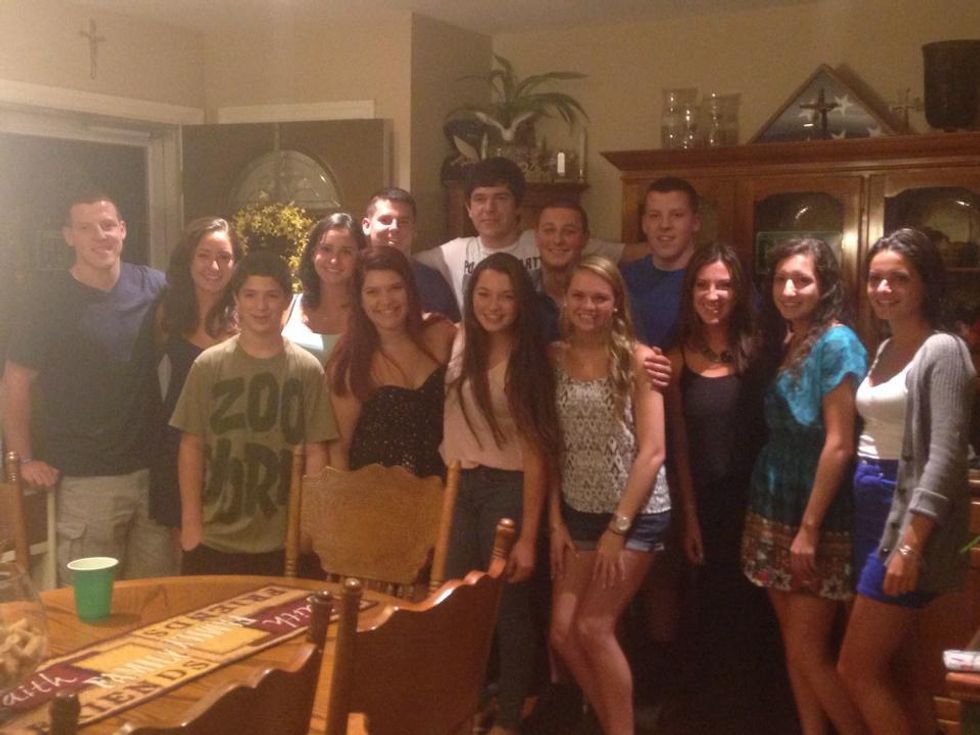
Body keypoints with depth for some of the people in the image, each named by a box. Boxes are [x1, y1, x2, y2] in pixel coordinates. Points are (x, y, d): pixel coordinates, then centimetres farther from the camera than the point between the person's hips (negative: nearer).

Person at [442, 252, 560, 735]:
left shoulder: (529, 361, -10)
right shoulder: (458, 343, 2)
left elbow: (536, 454, -14)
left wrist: (528, 537, -18)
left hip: (506, 490, -4)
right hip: (457, 486, 4)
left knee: (507, 609, 4)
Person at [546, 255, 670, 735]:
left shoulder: (636, 358, -9)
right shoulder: (554, 358, 3)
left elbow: (652, 452, -12)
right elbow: (550, 446, 4)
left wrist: (618, 528, -14)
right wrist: (555, 521, 0)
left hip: (636, 513, -4)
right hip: (578, 512, 5)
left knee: (593, 628, -7)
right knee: (563, 633, 1)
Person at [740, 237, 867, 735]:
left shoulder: (836, 343, -14)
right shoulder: (782, 344, 10)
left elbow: (839, 445, -17)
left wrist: (809, 527, -18)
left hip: (817, 519, -7)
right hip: (773, 511, 7)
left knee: (808, 651, -3)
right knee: (793, 646, 12)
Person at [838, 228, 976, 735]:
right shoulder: (885, 350, 14)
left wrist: (910, 544, -24)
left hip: (907, 514, -9)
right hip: (869, 509, 9)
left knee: (857, 671, -3)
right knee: (893, 668, 14)